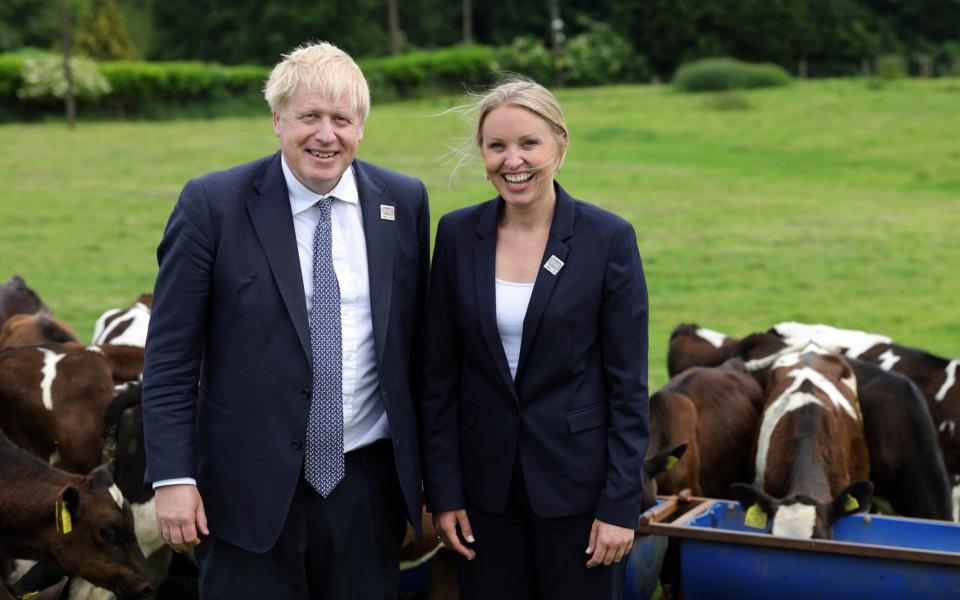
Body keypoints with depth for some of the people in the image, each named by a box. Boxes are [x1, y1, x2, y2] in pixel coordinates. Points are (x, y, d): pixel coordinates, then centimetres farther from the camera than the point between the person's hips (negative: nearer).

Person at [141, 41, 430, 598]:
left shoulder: (404, 201, 3)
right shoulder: (214, 204, -7)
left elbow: (415, 338, 9)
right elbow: (170, 354, -5)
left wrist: (426, 465, 11)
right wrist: (172, 476, -9)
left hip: (369, 484, 3)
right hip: (252, 487, -3)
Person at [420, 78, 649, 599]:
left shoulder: (609, 238, -8)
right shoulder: (458, 233, 0)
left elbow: (629, 384, -7)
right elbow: (439, 373, 3)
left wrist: (621, 506, -10)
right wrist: (443, 492, 0)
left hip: (577, 479, -2)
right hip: (486, 480, 2)